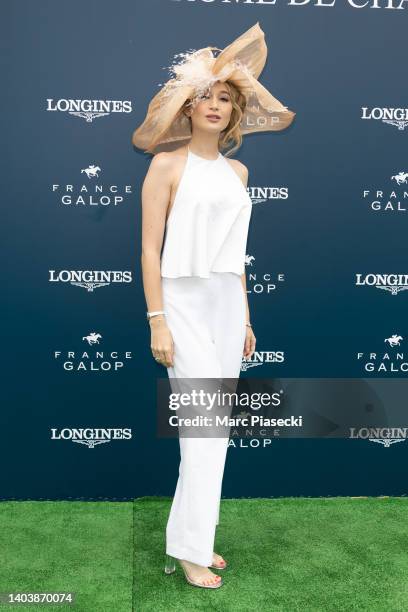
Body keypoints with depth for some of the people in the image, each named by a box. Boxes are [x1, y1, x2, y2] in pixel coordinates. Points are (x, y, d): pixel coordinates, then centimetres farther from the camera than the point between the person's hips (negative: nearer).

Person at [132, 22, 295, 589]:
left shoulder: (238, 171, 13)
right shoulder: (168, 163, -3)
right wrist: (157, 322, -14)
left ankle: (196, 537, 21)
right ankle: (189, 547, 6)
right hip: (184, 302, -6)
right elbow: (150, 248, -8)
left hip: (228, 303, 6)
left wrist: (245, 316, 14)